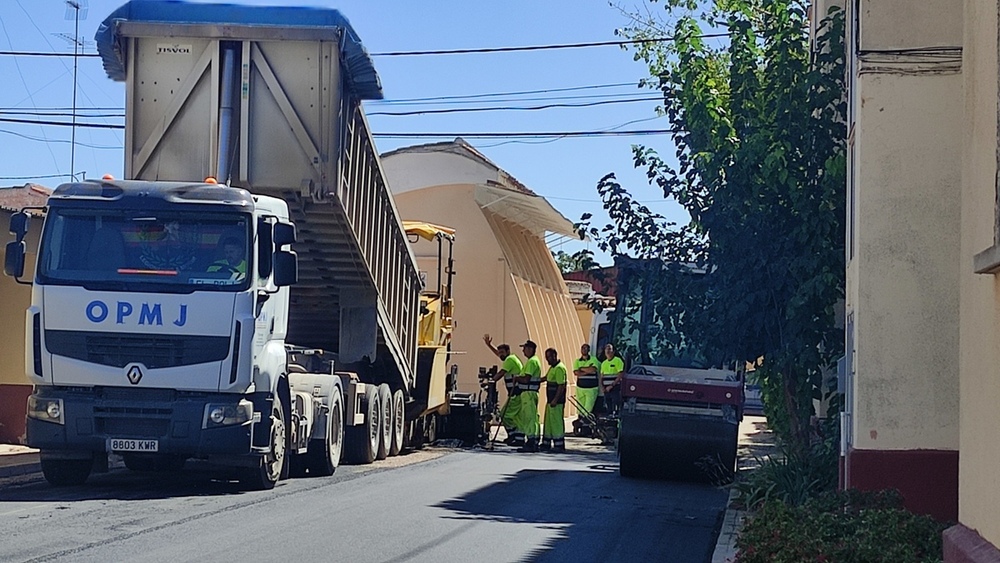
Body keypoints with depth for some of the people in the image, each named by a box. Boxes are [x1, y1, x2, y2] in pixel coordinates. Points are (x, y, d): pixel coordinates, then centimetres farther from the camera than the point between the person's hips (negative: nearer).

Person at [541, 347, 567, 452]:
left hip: (557, 401, -11)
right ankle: (546, 443, 22)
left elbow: (561, 386, -22)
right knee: (548, 422, 15)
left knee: (557, 422, -9)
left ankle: (559, 445, -6)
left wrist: (555, 400, -24)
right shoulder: (552, 368, 16)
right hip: (550, 400, 11)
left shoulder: (559, 368, -16)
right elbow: (546, 378, 28)